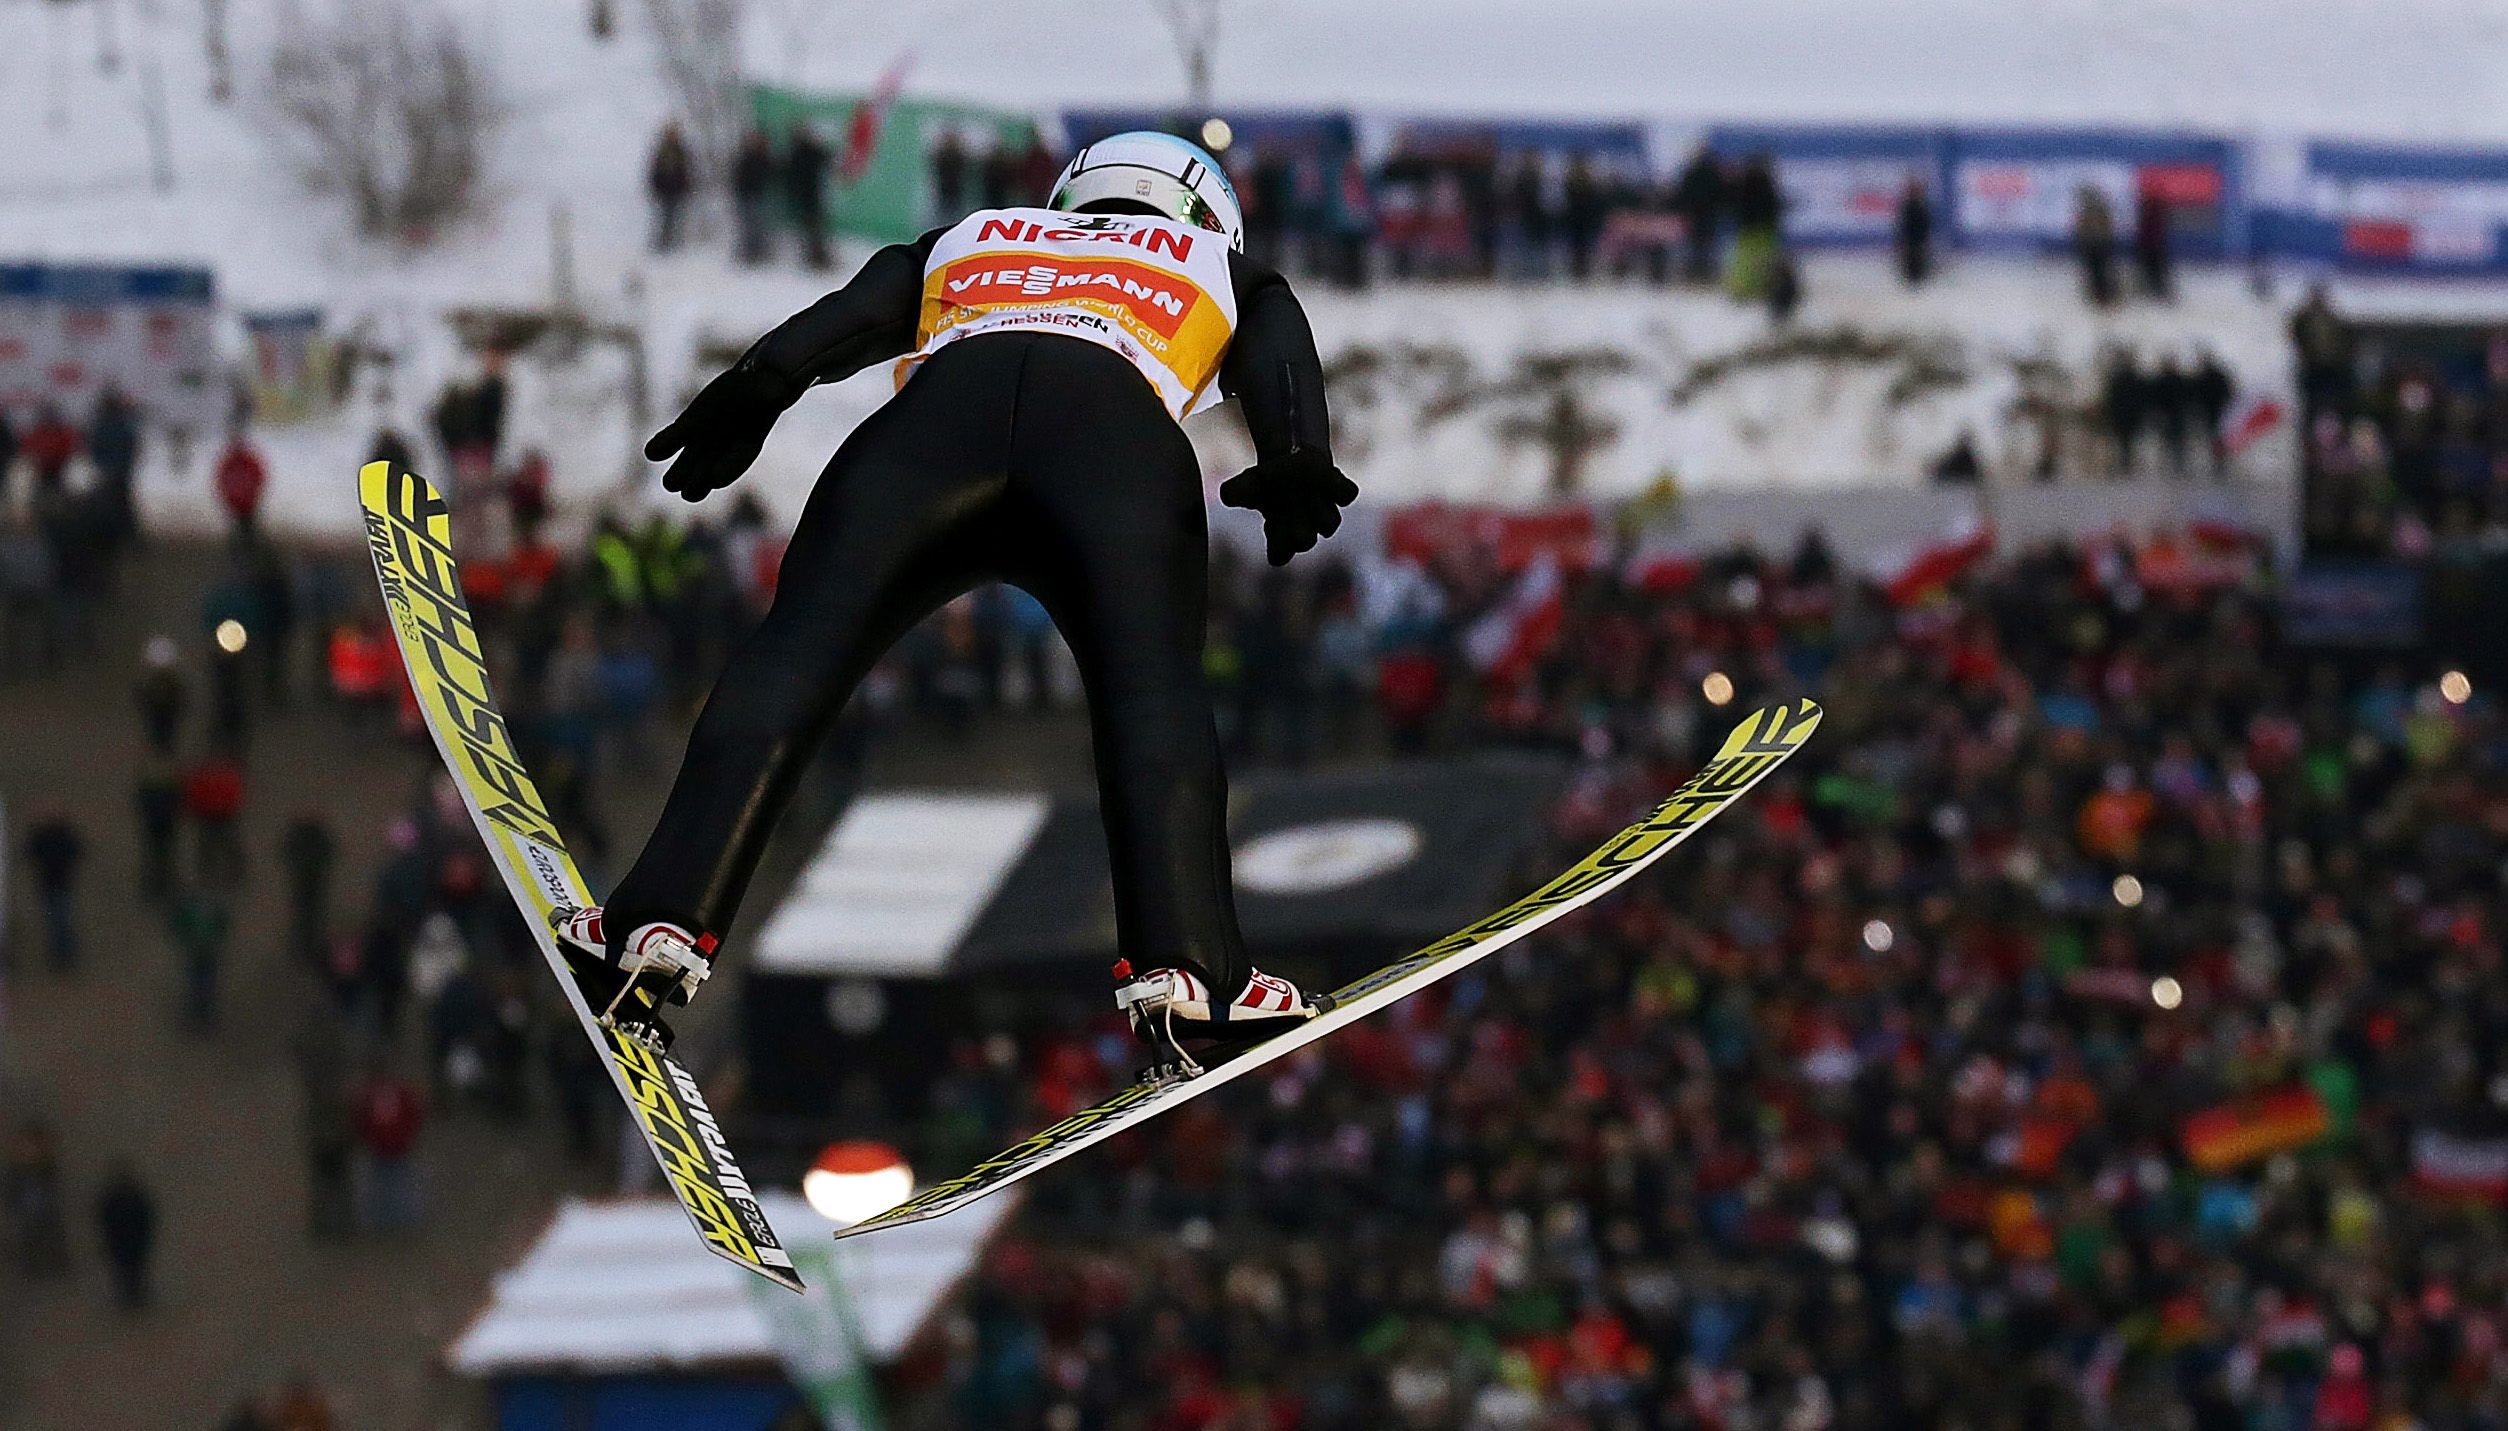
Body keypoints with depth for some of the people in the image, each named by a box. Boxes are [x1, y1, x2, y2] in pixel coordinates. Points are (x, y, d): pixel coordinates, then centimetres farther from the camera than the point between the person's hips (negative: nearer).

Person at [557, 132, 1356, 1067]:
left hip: (944, 403, 1)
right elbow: (1279, 354, 18)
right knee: (1151, 683, -8)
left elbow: (851, 315, 24)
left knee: (795, 655, -1)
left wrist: (757, 386, 9)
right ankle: (1182, 963, -27)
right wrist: (1296, 462, 1)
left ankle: (669, 918, -14)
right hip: (1120, 435, -1)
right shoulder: (1225, 273, 40)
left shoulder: (967, 242, 43)